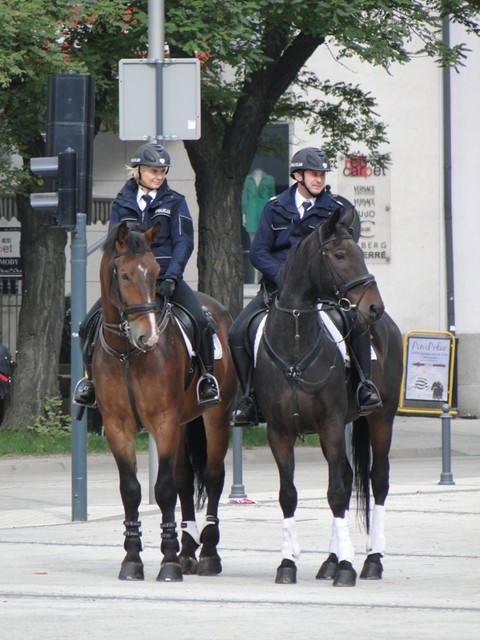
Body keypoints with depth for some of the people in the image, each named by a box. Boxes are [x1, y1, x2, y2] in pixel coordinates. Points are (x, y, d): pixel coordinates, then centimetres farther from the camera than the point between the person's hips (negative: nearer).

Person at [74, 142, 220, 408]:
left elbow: (183, 242, -5)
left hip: (166, 277, -2)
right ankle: (91, 378, 9)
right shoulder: (122, 203, 9)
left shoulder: (174, 202, 4)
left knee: (200, 321, -24)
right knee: (89, 325, -13)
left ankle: (207, 377, -5)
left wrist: (171, 277, -19)